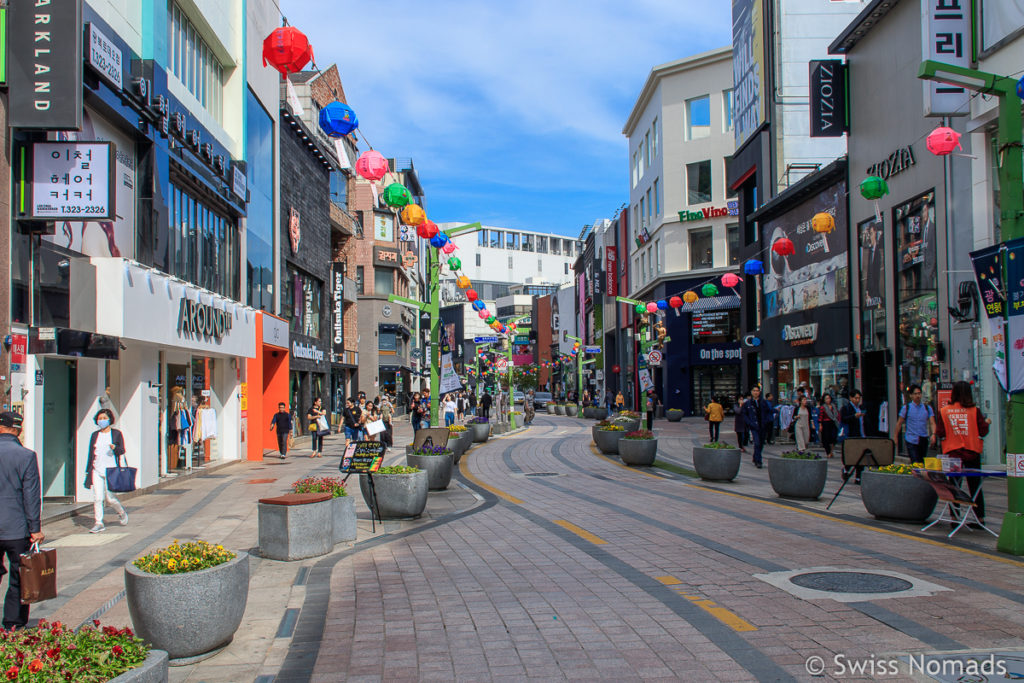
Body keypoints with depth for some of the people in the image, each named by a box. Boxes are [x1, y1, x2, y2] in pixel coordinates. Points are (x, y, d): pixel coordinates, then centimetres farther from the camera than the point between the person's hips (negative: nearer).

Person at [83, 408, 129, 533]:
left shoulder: (116, 433, 5)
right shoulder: (95, 435, 13)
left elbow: (122, 450, 1)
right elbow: (91, 454, 16)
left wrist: (115, 448, -22)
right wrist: (88, 471, 13)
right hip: (96, 470, 3)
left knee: (110, 497, -5)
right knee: (97, 498, -4)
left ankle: (122, 513, 23)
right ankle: (99, 523, 4)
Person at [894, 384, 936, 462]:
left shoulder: (927, 408, 6)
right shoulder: (906, 408, 0)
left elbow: (932, 423, 1)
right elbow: (899, 423, 5)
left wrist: (933, 434, -18)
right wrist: (895, 437, 4)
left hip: (923, 440, 3)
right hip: (911, 441, -3)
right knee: (915, 464, -14)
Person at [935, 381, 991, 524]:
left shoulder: (944, 411, -5)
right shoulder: (975, 410, -6)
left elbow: (940, 434, -5)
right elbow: (983, 432, -2)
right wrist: (987, 423, 16)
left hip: (952, 453, 0)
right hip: (972, 453, 0)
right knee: (975, 485, 11)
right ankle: (980, 516, 13)